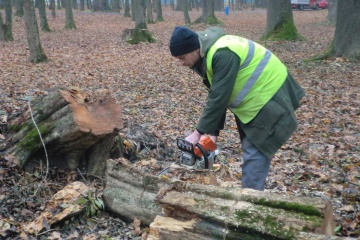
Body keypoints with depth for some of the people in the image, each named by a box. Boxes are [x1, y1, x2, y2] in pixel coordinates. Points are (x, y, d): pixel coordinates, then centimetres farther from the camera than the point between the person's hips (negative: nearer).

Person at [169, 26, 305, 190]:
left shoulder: (222, 54, -28)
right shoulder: (208, 54, 3)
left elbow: (219, 97, -29)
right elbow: (216, 95, 7)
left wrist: (199, 132, -22)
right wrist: (214, 131, 3)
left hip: (268, 97, -10)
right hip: (254, 98, 10)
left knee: (255, 152, -10)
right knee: (251, 149, 15)